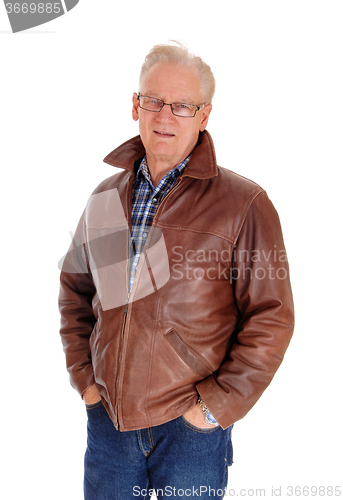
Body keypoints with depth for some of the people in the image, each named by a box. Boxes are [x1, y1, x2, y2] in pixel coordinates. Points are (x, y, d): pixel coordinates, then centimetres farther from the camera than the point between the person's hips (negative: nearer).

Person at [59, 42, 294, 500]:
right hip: (107, 416, 4)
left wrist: (217, 404, -12)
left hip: (191, 427, -3)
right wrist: (82, 374, 7)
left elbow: (271, 319, -10)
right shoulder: (106, 197, 4)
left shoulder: (243, 204, -10)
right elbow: (75, 288, 15)